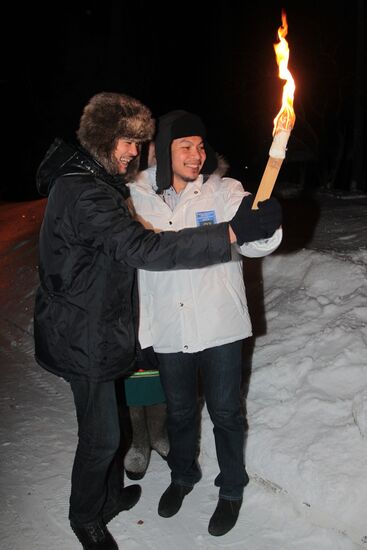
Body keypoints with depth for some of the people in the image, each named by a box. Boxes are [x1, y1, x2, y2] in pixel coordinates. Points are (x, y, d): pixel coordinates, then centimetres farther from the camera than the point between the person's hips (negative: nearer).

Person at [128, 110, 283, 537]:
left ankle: (231, 489, 38)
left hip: (219, 327, -2)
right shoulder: (138, 194, -3)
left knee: (225, 413, 13)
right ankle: (182, 475, 48)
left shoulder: (225, 192, -9)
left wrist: (263, 225, -41)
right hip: (168, 329, 2)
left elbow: (255, 244, -19)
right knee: (179, 410, 21)